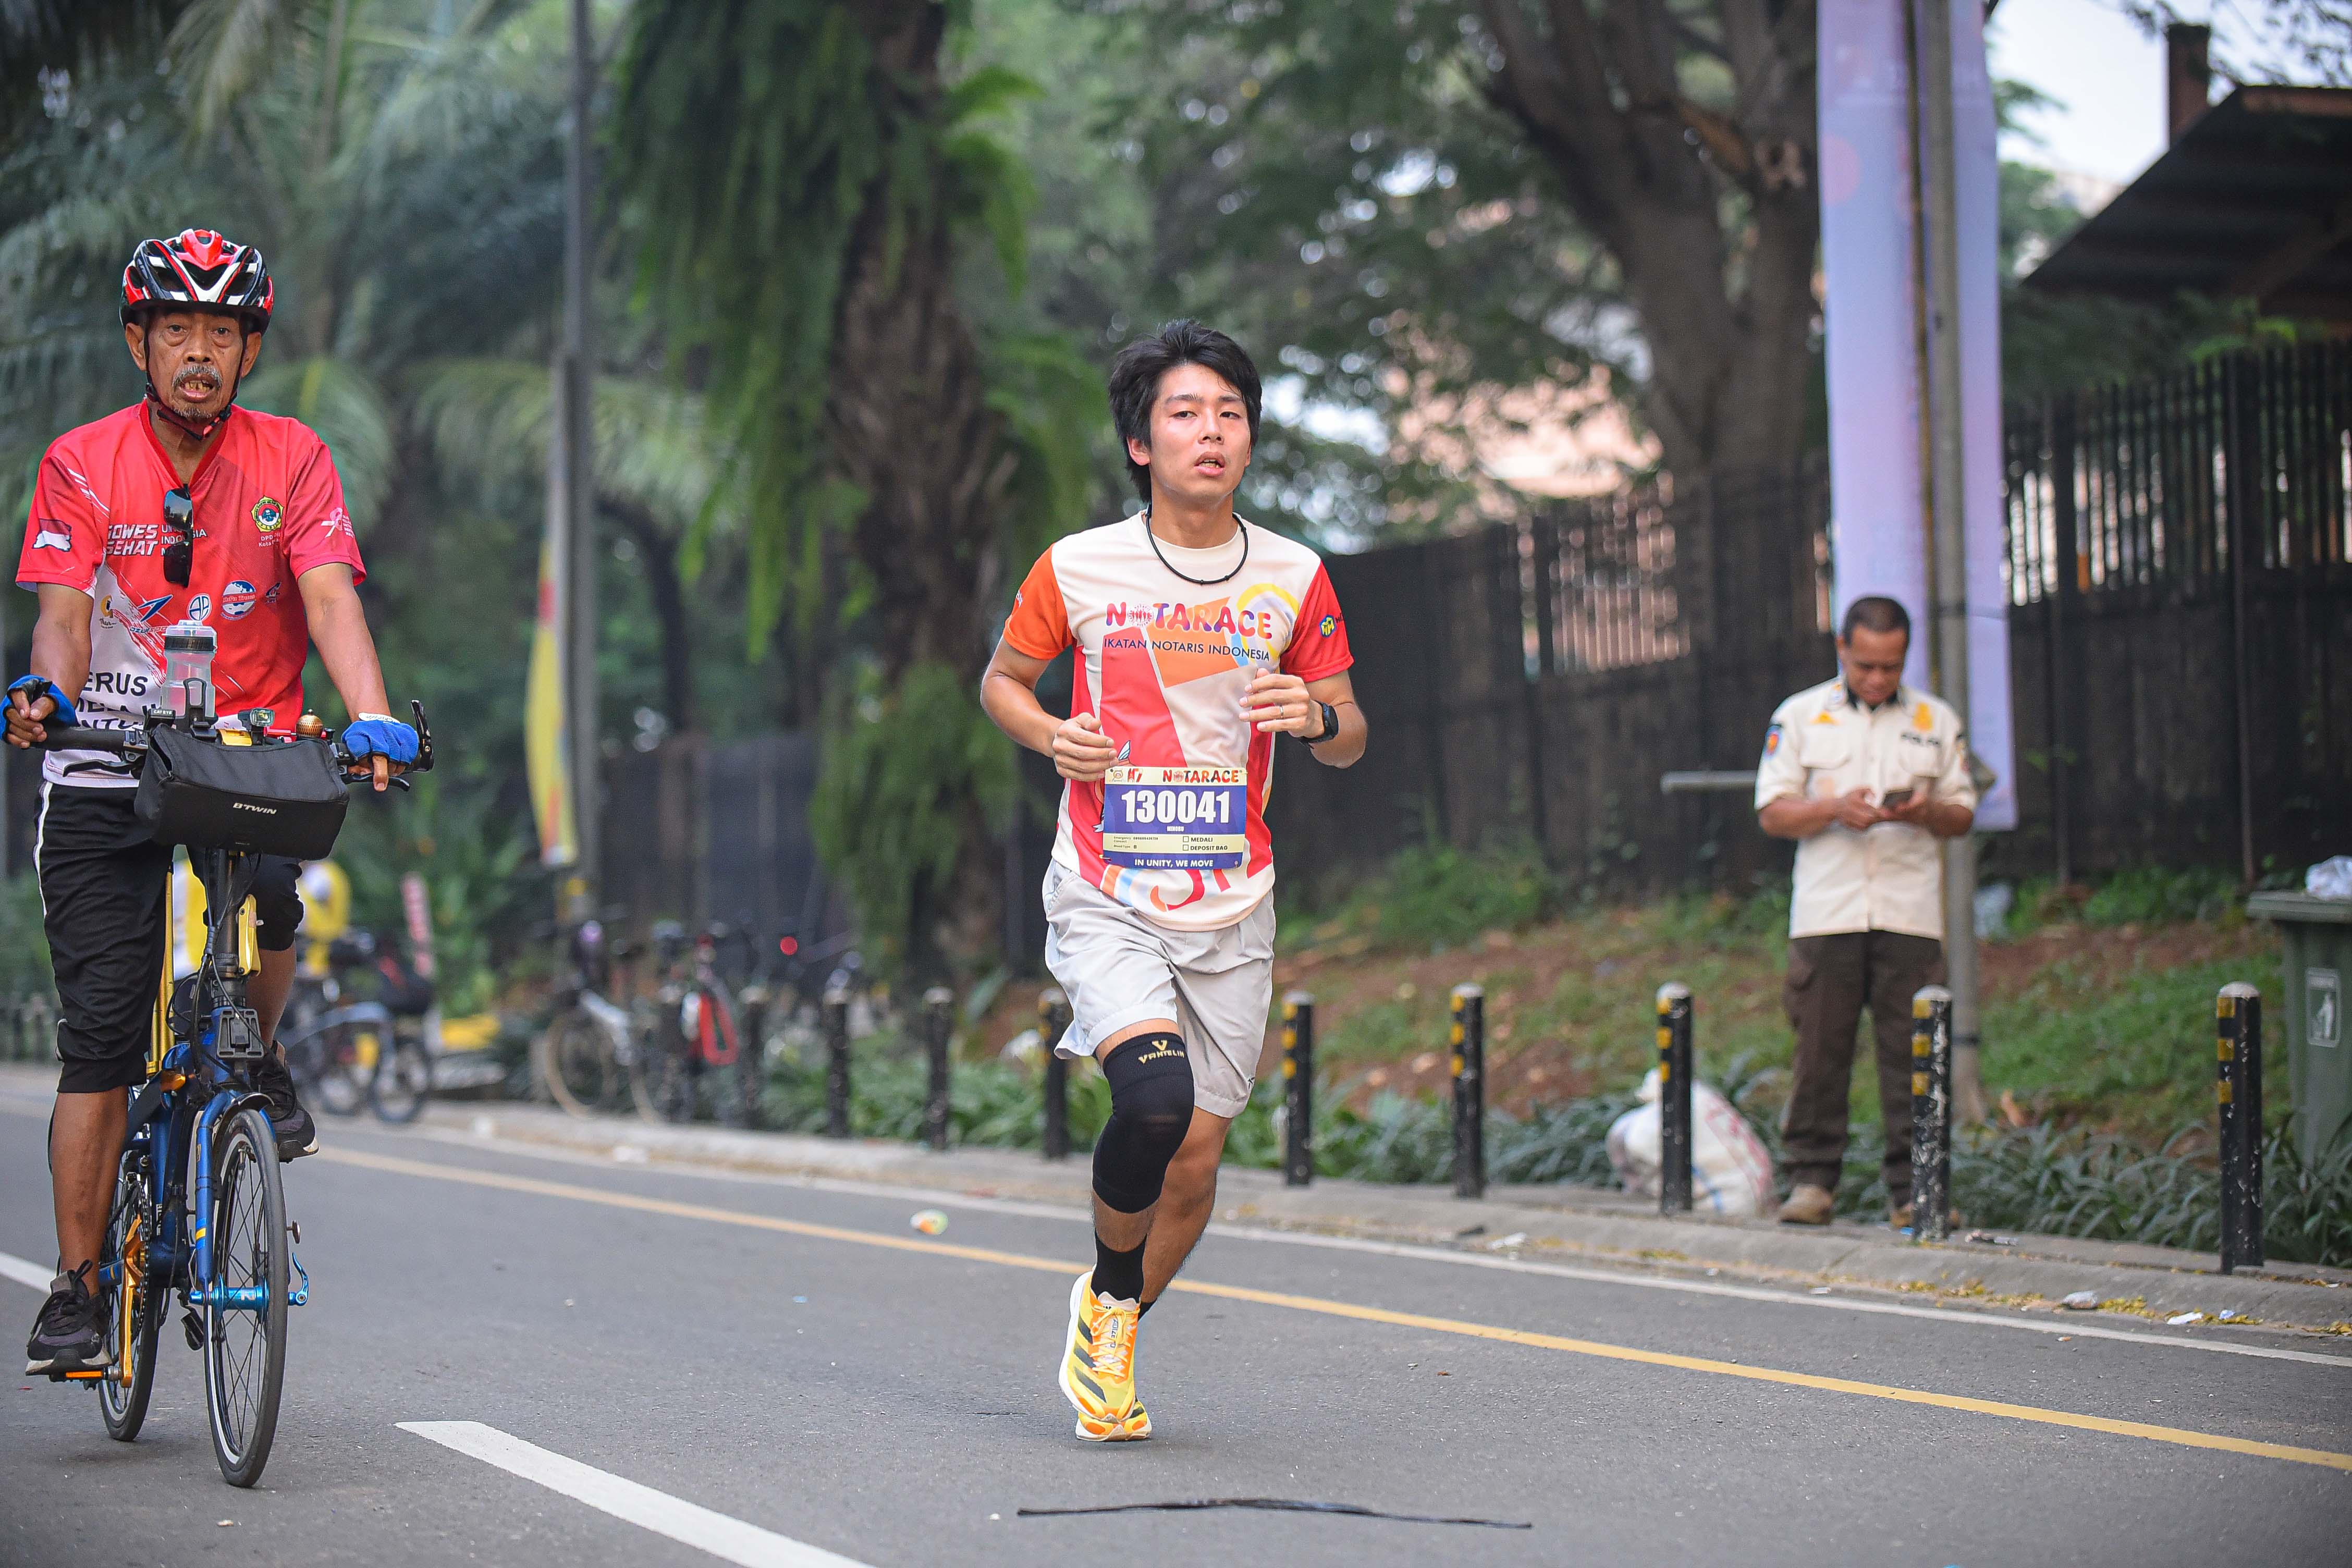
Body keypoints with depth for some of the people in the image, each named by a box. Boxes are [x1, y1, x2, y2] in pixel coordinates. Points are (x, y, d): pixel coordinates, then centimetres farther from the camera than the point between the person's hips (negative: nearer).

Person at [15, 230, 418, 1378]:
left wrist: (372, 717, -32)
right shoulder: (82, 464, -2)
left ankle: (260, 1067, 2)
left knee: (265, 899, -31)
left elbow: (330, 601, -14)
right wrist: (47, 693, -33)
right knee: (100, 1034, -7)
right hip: (106, 776, 0)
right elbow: (65, 612, -10)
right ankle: (77, 1288, 0)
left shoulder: (291, 461, -2)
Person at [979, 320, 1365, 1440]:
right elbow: (1002, 681, 12)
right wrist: (1051, 736, -9)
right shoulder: (1077, 569, -3)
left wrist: (1316, 716, -14)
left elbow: (1348, 738, 10)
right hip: (1104, 898, -3)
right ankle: (1105, 1296, 3)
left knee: (1195, 1160, 3)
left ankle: (1114, 1342, 32)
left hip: (1230, 907, 3)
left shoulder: (1293, 578, 2)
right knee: (1156, 1097, -26)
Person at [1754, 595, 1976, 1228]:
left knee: (1912, 1056, -2)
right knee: (1820, 1050, -2)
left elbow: (1962, 815, 15)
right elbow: (1772, 813, 7)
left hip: (1910, 911, 1)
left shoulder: (1937, 721, 13)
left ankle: (1914, 1189, 2)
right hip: (1826, 913, -1)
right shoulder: (1799, 717, 10)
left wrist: (1926, 812, -8)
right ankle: (1812, 1181, 5)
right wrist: (1833, 809, -12)